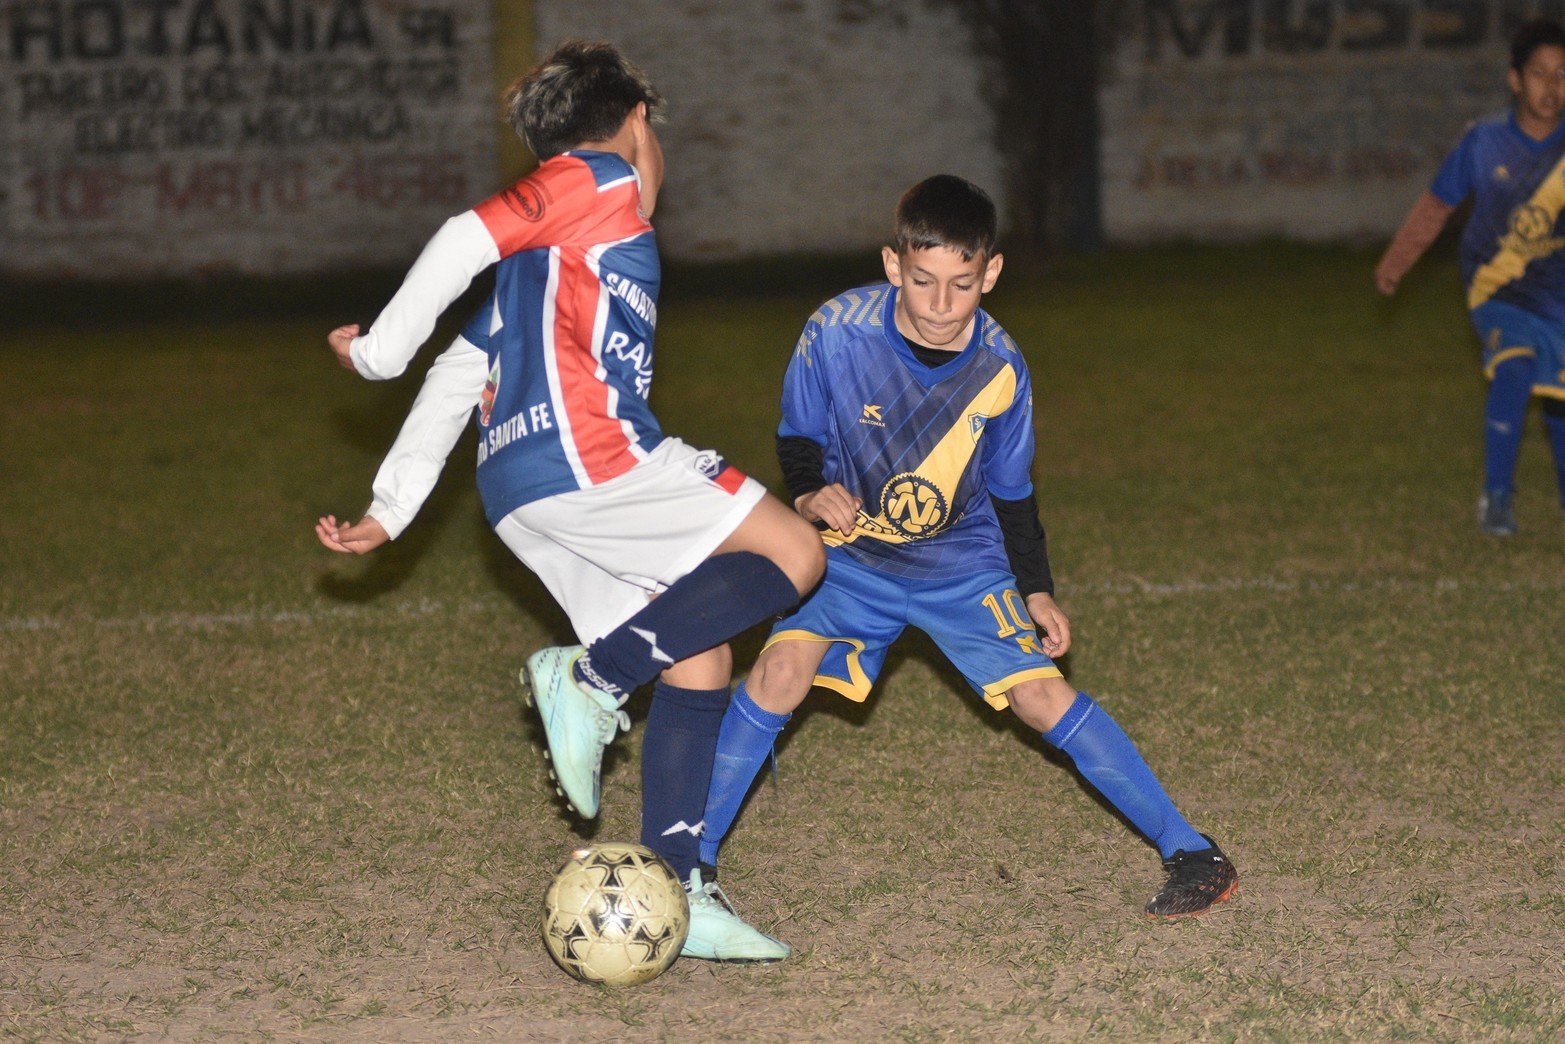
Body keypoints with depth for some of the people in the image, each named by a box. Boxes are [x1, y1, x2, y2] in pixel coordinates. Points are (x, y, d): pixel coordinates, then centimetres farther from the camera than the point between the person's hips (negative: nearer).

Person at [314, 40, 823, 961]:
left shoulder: (544, 258, 30)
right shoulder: (599, 180, 5)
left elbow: (460, 375, 25)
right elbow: (469, 237, -8)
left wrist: (391, 508, 21)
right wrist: (380, 352, -2)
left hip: (520, 495, 9)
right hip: (586, 456, -9)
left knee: (698, 660, 9)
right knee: (794, 555, -5)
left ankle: (677, 888, 5)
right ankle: (596, 676, -14)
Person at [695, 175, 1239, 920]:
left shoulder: (1000, 371, -16)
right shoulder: (839, 332, -22)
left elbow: (1011, 493, 1)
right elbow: (798, 434, -5)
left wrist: (1036, 592, -1)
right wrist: (810, 491, -25)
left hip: (963, 564, 0)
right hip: (853, 556, 0)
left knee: (1043, 697, -10)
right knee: (781, 670, -20)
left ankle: (1189, 852, 1)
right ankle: (688, 859, -8)